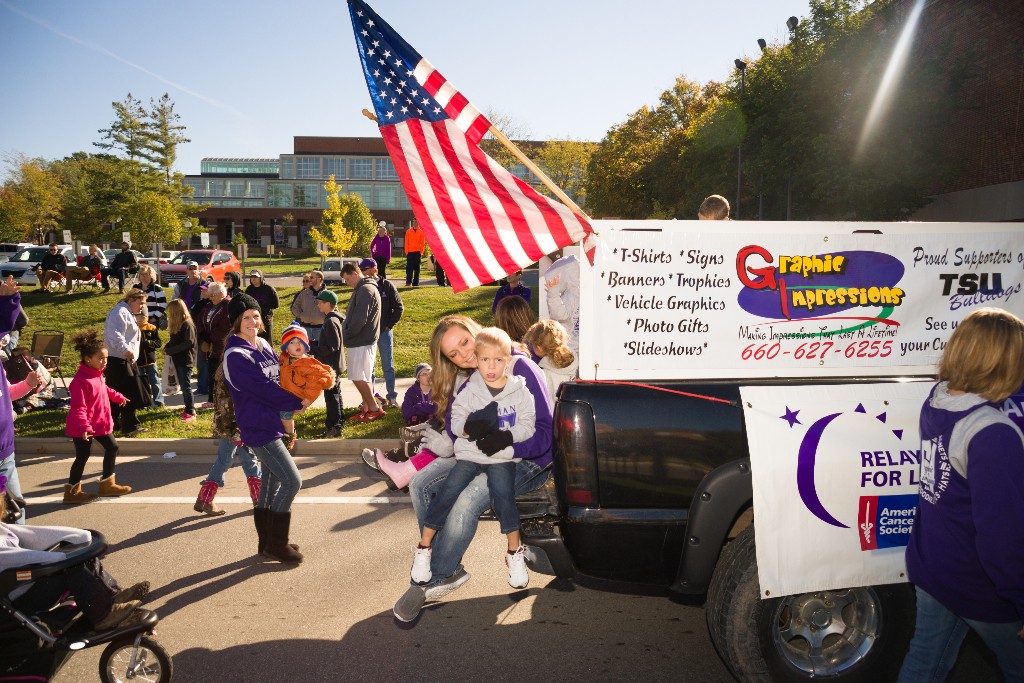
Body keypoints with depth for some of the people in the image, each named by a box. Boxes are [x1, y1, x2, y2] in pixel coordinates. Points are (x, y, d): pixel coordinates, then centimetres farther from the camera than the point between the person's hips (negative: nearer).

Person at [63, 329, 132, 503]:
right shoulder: (82, 380, -26)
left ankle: (107, 483, 28)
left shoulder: (97, 374, 3)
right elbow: (78, 408, -30)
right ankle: (72, 491, 15)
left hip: (100, 423, 10)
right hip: (84, 428, -10)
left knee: (112, 447, 15)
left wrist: (118, 397, 40)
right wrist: (84, 427, -39)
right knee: (83, 456, 0)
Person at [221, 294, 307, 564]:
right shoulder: (236, 356, -18)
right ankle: (276, 543, 7)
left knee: (273, 480, 16)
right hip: (258, 428, -9)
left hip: (271, 424, 9)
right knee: (292, 481, -8)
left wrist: (290, 402, -3)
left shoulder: (263, 345, 8)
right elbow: (264, 388, -20)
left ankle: (267, 541, 29)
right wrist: (297, 402, -10)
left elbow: (281, 374, 14)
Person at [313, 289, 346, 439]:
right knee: (335, 394, 18)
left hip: (331, 365, -10)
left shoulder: (330, 322, -20)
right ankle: (337, 424, 30)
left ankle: (334, 428, -2)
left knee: (331, 395, -6)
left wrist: (315, 351, -17)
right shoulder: (335, 318, 10)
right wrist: (316, 346, 11)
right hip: (335, 364, 10)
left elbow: (333, 346, -23)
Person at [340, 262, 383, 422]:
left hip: (361, 343, -10)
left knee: (358, 378, -6)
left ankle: (375, 409, 0)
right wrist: (347, 332, 9)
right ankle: (366, 409, 20)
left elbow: (359, 320, -23)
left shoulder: (365, 290, -17)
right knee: (362, 378, 13)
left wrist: (345, 335, -11)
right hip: (363, 341, 10)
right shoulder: (364, 288, 17)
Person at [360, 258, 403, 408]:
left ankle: (392, 397, 11)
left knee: (388, 366, 4)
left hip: (384, 332, -2)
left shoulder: (386, 286, -3)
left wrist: (390, 325, -4)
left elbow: (399, 307, 0)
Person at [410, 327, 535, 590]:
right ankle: (423, 549, 6)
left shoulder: (519, 391, 1)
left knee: (503, 496, -21)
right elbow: (455, 421, 1)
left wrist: (505, 437, -21)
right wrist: (470, 427, -21)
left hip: (503, 457, -1)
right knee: (447, 493, -11)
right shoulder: (469, 390, 4)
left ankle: (515, 553, 0)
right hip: (469, 454, 1)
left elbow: (527, 425, -4)